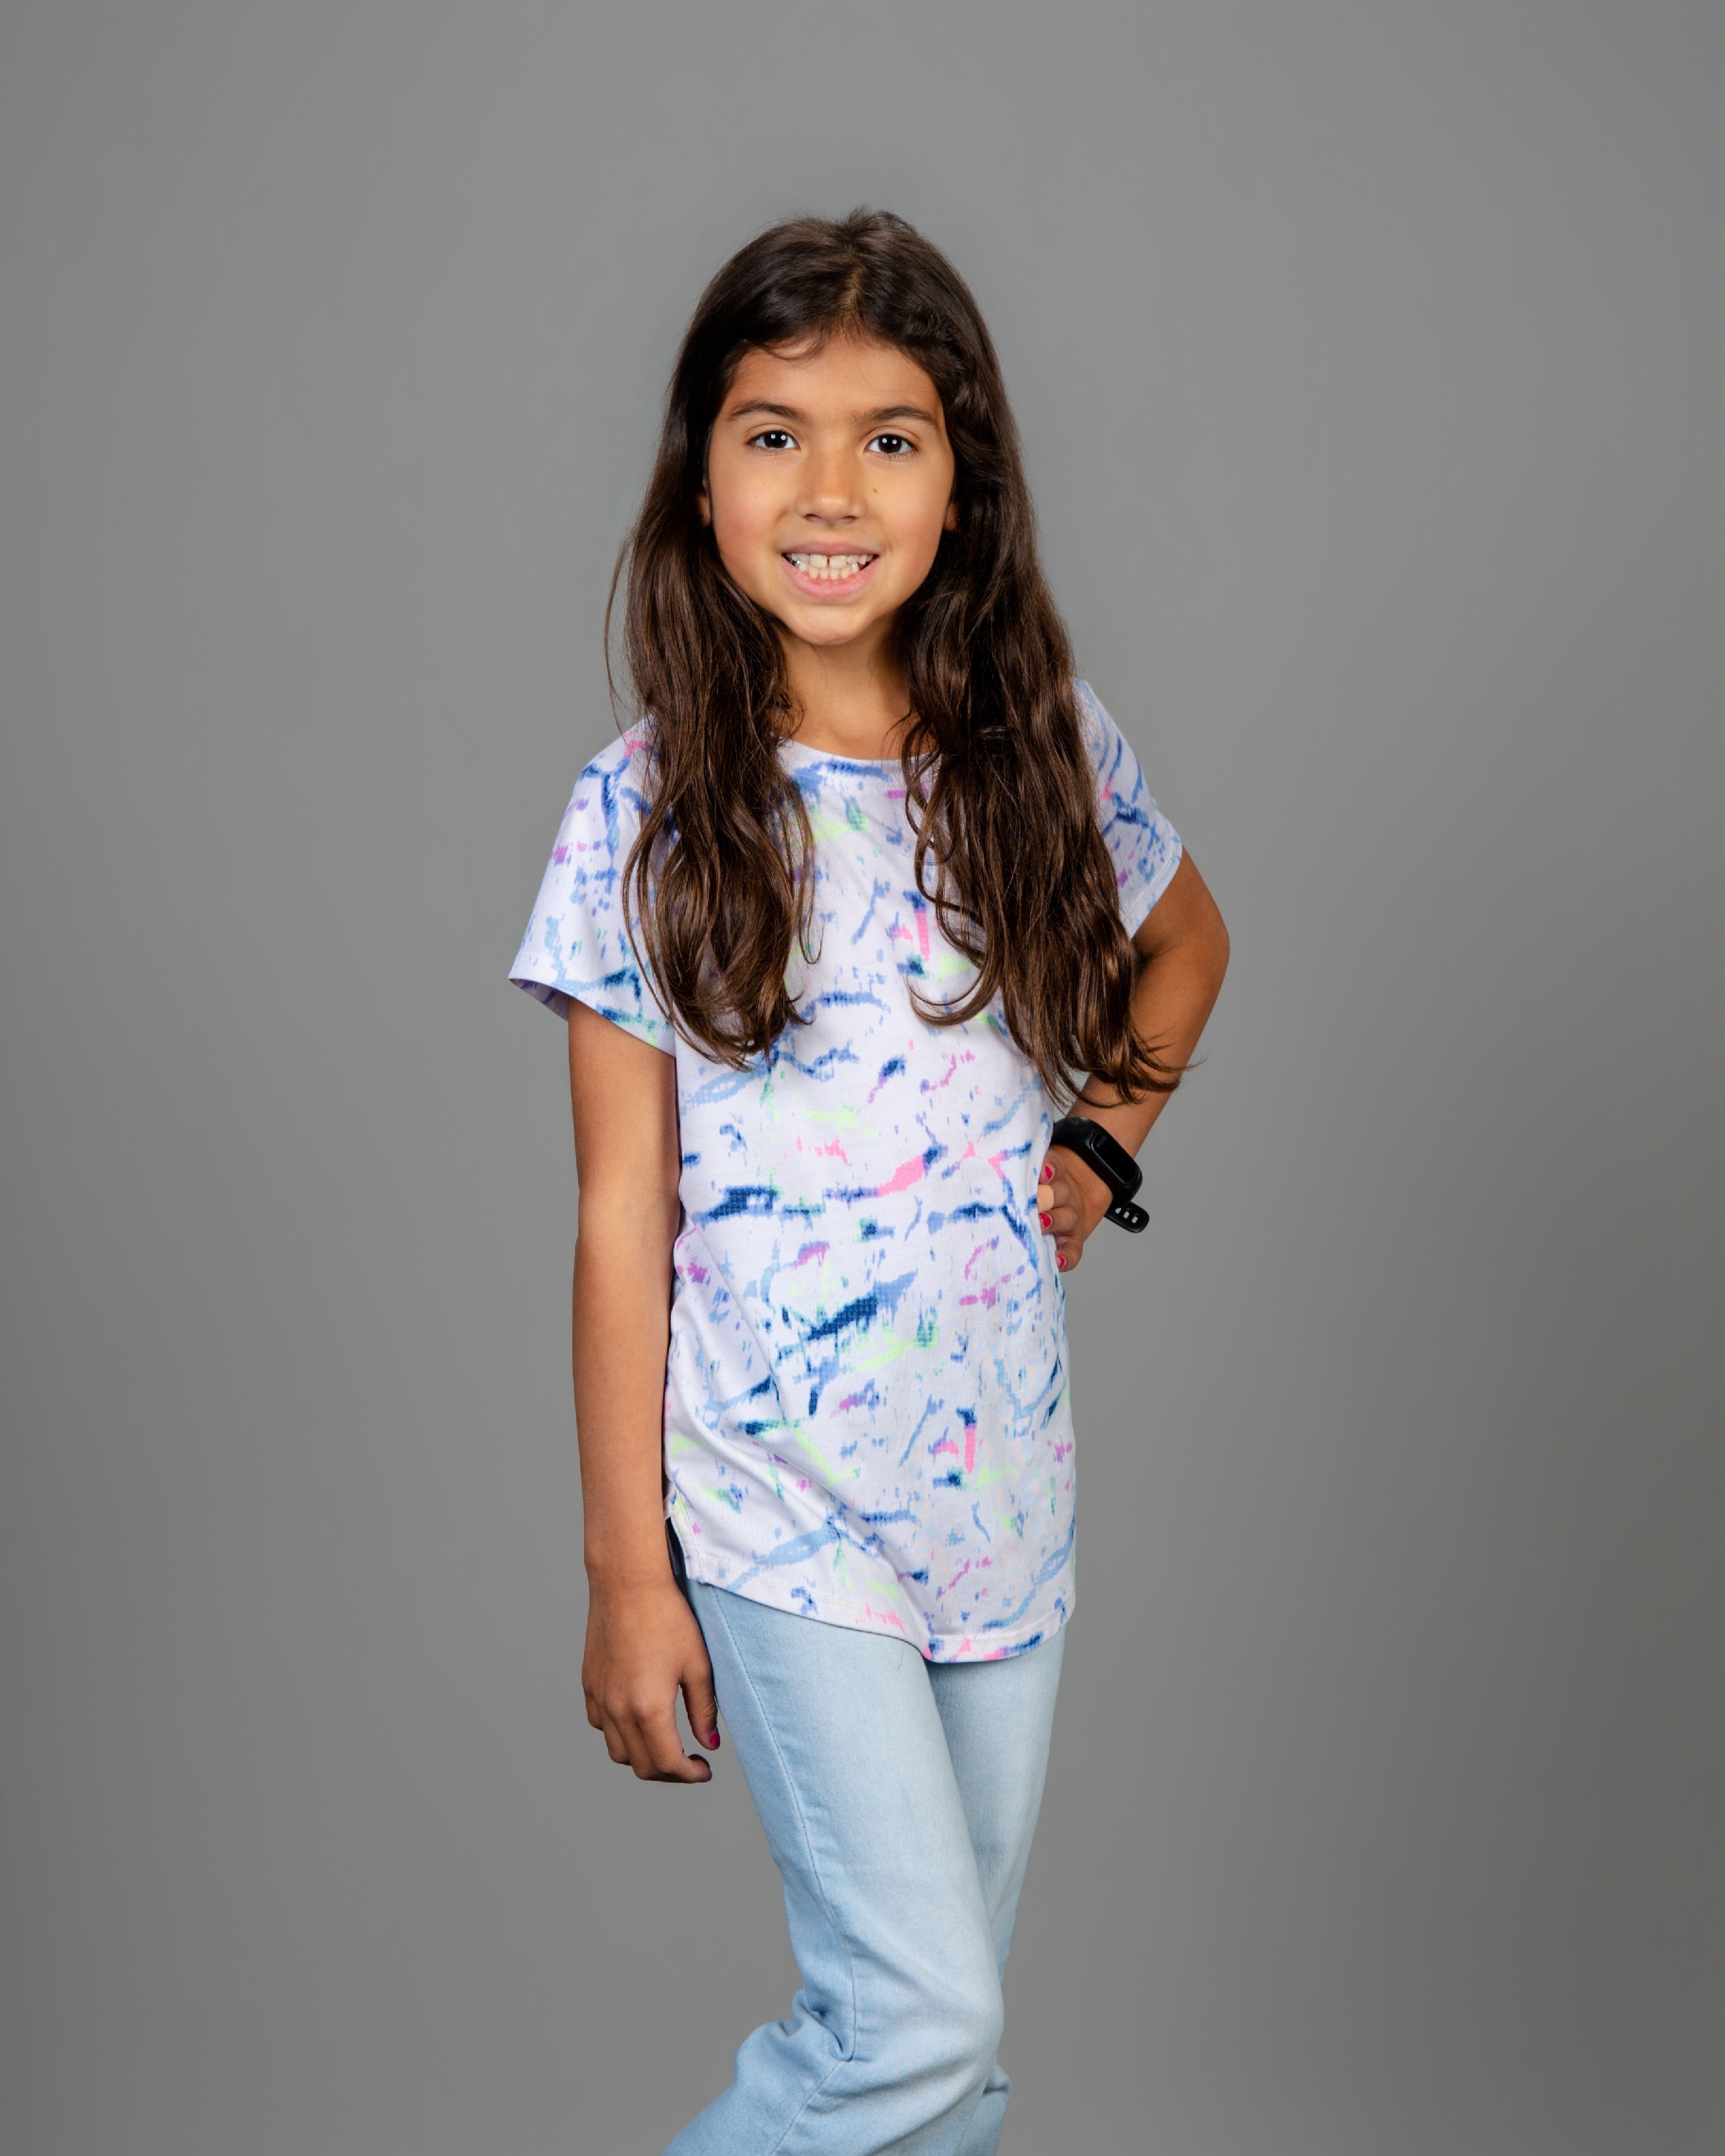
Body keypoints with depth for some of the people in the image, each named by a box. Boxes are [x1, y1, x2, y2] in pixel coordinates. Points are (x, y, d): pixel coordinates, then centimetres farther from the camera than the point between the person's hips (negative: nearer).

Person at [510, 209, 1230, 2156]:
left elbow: (1186, 939, 22)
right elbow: (622, 1210, -7)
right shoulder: (647, 808, -10)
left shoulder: (1049, 750, 0)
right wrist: (625, 1566, -7)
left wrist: (1103, 1135, 6)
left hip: (1004, 1469, 4)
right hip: (774, 1495, -4)